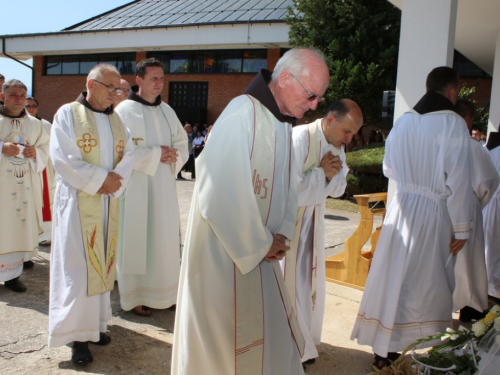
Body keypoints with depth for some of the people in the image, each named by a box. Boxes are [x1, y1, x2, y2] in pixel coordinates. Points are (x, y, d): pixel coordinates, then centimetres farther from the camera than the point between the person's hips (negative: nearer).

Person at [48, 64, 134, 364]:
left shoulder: (116, 119, 14)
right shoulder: (68, 114, -3)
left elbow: (129, 153, 5)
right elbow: (63, 158, -13)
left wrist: (116, 181, -13)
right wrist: (101, 179, -15)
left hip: (108, 203, 6)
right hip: (78, 201, -5)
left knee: (103, 262, 9)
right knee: (78, 265, -4)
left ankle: (95, 323, 20)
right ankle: (78, 334, 4)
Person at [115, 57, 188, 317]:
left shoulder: (167, 111, 13)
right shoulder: (125, 111, -7)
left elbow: (182, 142, 16)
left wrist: (175, 156, -6)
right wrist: (156, 154, -16)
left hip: (164, 187, 6)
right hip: (136, 187, -6)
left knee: (165, 239, 9)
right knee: (136, 241, 1)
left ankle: (162, 292, 22)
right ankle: (135, 297, 14)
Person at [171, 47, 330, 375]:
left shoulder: (283, 123, 6)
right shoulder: (242, 115, -22)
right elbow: (221, 195, -27)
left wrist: (282, 234, -2)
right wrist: (260, 244, -15)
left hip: (259, 250, 8)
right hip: (225, 251, -8)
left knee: (273, 335, 19)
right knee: (221, 344, 9)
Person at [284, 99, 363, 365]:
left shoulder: (338, 145, -1)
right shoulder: (300, 138, -25)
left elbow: (339, 189, 3)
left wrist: (332, 175, -17)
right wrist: (322, 172, -21)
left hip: (313, 217, 7)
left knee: (311, 279, 15)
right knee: (289, 280, 0)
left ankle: (306, 338, 33)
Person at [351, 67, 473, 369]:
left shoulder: (403, 121, 6)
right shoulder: (453, 124, -10)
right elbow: (459, 181, -12)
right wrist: (461, 228, -6)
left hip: (402, 208, 5)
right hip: (434, 212, -5)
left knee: (394, 277, 12)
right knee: (429, 285, 6)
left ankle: (385, 349, 22)